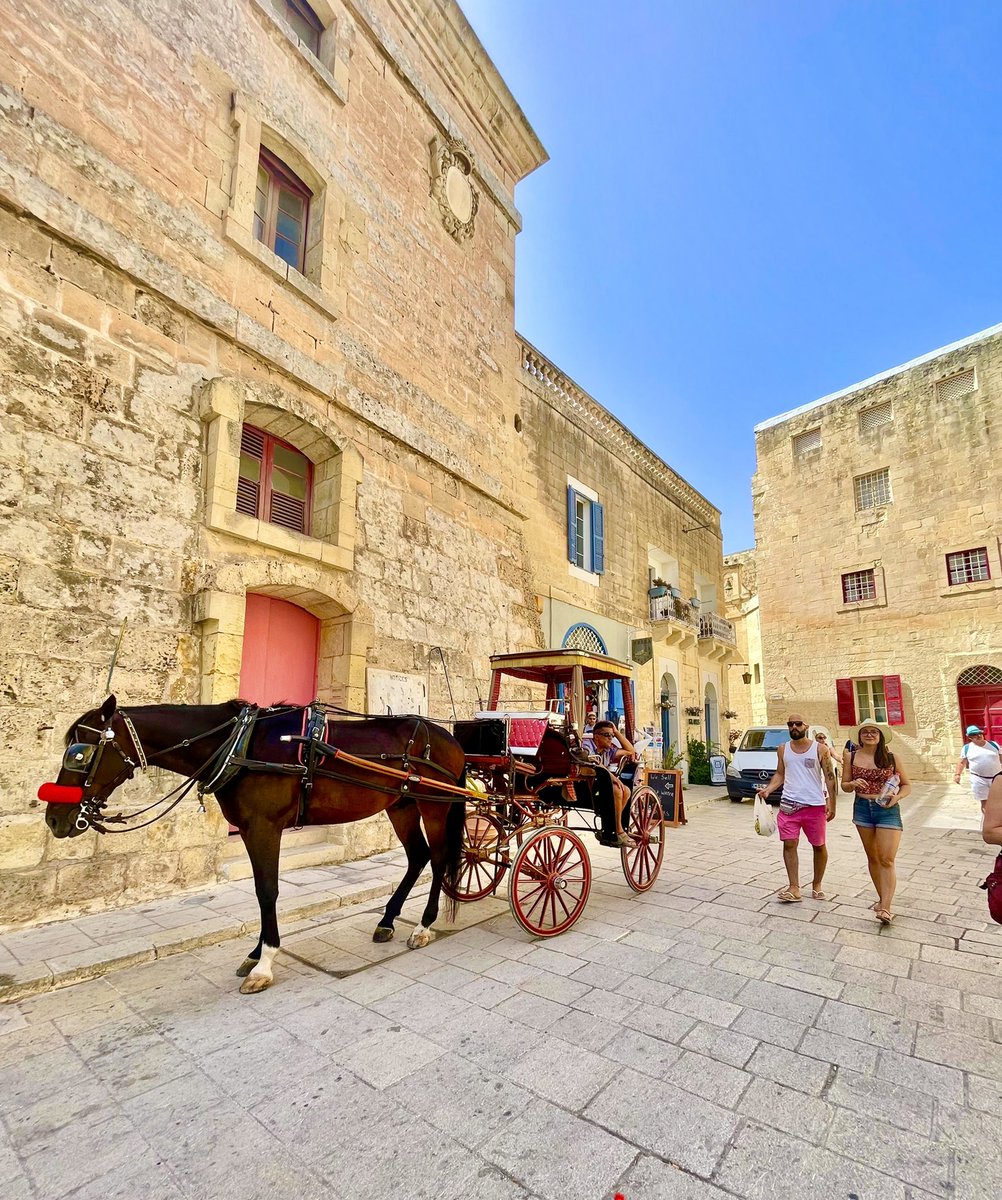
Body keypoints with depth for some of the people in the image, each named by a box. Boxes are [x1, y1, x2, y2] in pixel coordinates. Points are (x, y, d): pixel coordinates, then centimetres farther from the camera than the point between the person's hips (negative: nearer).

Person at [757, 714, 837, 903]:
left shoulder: (820, 749, -1)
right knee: (789, 844, -3)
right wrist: (767, 790, -4)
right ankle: (794, 889, 3)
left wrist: (831, 804, -9)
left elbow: (830, 778, -1)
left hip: (815, 805, -2)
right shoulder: (782, 749, 8)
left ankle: (817, 885, 29)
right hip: (789, 805, 2)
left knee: (819, 846, 11)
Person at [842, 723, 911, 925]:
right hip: (862, 808, 3)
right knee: (873, 857, 13)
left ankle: (885, 908, -7)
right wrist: (853, 784, -16)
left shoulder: (891, 758, -2)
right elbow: (844, 785, 7)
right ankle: (883, 898, 29)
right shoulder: (851, 757, 1)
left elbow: (907, 785, 6)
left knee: (887, 860, -9)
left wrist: (897, 796, -14)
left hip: (887, 810, -2)